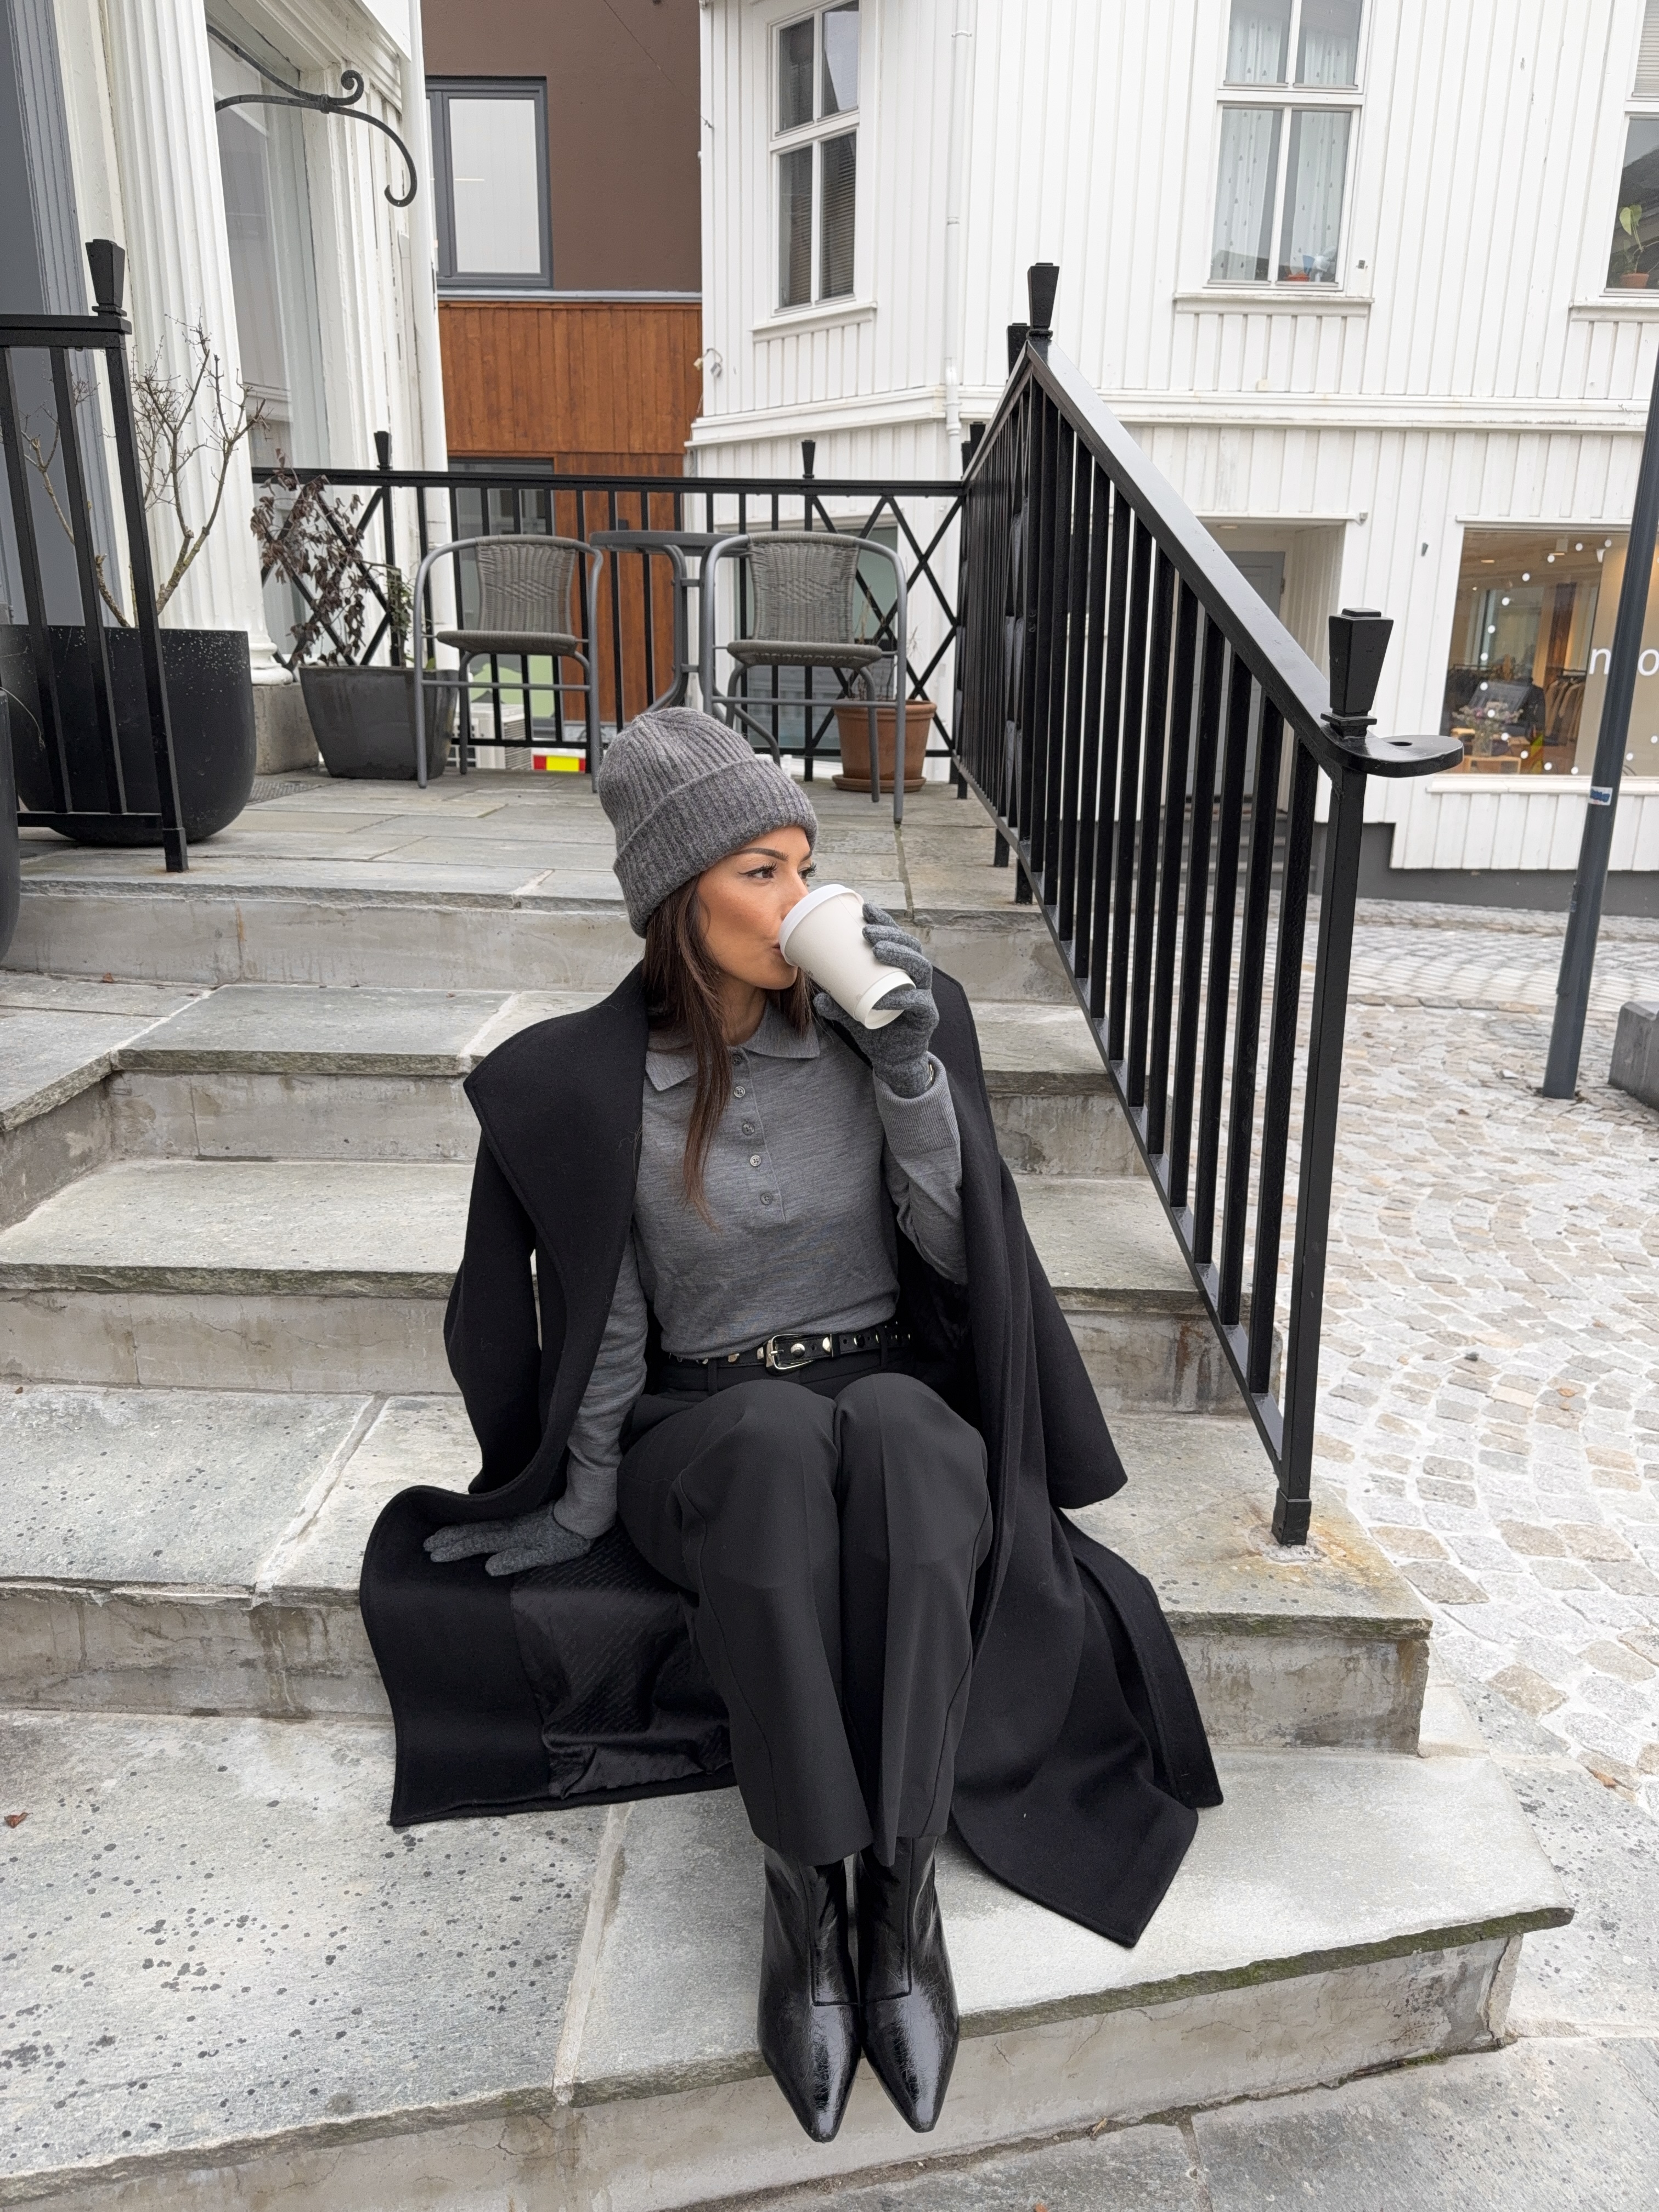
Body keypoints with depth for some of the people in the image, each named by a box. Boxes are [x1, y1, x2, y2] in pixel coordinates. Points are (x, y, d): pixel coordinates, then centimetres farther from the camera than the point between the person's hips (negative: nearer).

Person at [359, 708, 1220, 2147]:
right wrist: (583, 1504, -1)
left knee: (894, 1436, -36)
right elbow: (608, 1321, 0)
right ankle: (803, 1899, -24)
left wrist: (913, 1069, -19)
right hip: (710, 1425, -1)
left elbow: (957, 1251, -6)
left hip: (898, 1395, 1)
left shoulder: (867, 1026, -5)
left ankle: (902, 1890, -26)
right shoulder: (589, 1083, -8)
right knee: (784, 1443, -37)